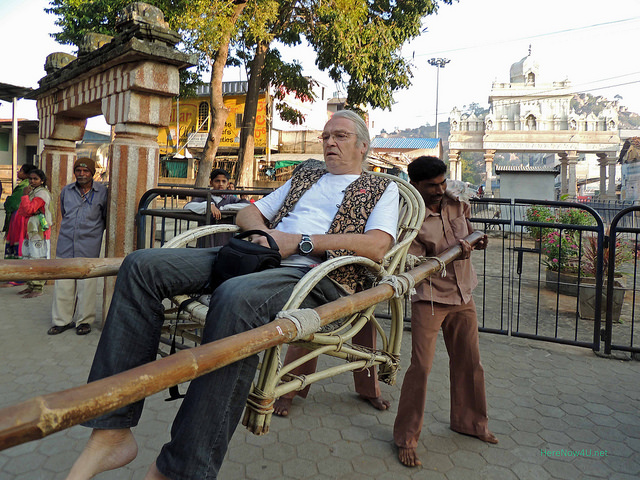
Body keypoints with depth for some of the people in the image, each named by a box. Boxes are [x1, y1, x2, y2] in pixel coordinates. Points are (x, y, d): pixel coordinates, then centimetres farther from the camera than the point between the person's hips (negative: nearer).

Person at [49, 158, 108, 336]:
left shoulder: (102, 192, -1)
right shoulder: (66, 191, 9)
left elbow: (106, 218, 10)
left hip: (89, 246, -3)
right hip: (66, 243, 3)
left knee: (86, 283, 1)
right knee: (62, 283, 5)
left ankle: (84, 320, 14)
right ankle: (62, 320, 17)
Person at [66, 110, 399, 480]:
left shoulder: (382, 188, 17)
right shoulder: (305, 175, 32)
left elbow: (377, 246, -4)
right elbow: (248, 213, 29)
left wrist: (299, 241, -9)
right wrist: (264, 232, 4)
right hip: (260, 257, 6)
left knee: (237, 297, -40)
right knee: (142, 265, -14)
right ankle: (112, 432, -16)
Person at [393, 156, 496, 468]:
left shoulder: (456, 203, 2)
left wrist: (475, 240, 0)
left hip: (463, 296, 6)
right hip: (429, 299, -6)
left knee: (468, 362, 15)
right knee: (420, 366, -6)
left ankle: (469, 422, 38)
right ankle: (406, 438, 10)